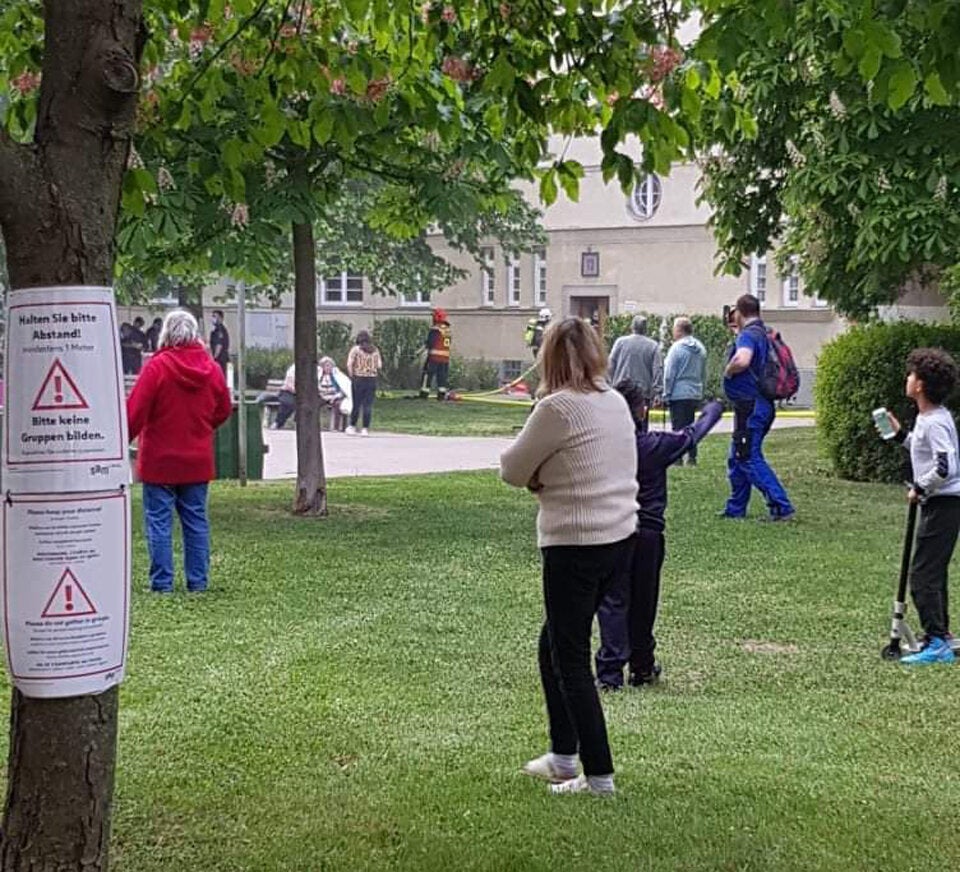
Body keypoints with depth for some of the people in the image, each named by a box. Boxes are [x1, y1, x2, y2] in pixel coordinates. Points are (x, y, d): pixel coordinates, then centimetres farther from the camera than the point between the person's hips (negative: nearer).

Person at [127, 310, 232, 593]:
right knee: (196, 520, 11)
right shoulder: (212, 369, 2)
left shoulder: (157, 367, -13)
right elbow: (224, 410, 11)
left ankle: (162, 582, 2)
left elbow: (135, 412, -13)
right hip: (198, 460, 4)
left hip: (160, 461, -4)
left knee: (159, 521, 2)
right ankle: (198, 581, 13)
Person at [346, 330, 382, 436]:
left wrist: (351, 376, -2)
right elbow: (379, 366, 1)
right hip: (372, 379, 2)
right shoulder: (375, 350, 4)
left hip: (358, 379, -2)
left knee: (356, 404, 9)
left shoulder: (356, 349, -4)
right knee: (368, 405, 4)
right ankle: (366, 429, 3)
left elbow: (349, 365, -12)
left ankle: (352, 426, 17)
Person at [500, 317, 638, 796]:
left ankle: (599, 776, 5)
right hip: (620, 538, 8)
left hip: (574, 545, -8)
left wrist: (536, 474, 11)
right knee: (554, 643, 21)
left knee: (571, 659, 2)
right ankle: (563, 756, 27)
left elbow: (512, 470, -7)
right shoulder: (616, 401, 9)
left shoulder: (557, 408, -16)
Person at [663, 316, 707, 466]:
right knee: (690, 425, 13)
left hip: (679, 393, -6)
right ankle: (692, 457, 13)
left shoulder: (677, 348, -13)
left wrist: (666, 395, -5)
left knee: (678, 427, -2)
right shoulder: (701, 348, 8)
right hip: (696, 394, 6)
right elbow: (704, 374, 15)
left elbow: (669, 375, -12)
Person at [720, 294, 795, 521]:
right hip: (762, 404, 10)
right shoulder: (765, 334, 15)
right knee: (737, 458, 17)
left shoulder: (748, 335, -15)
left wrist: (728, 371, -15)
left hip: (749, 406, -10)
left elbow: (742, 360, -36)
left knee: (750, 459, -9)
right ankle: (735, 509, 24)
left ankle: (782, 507, -12)